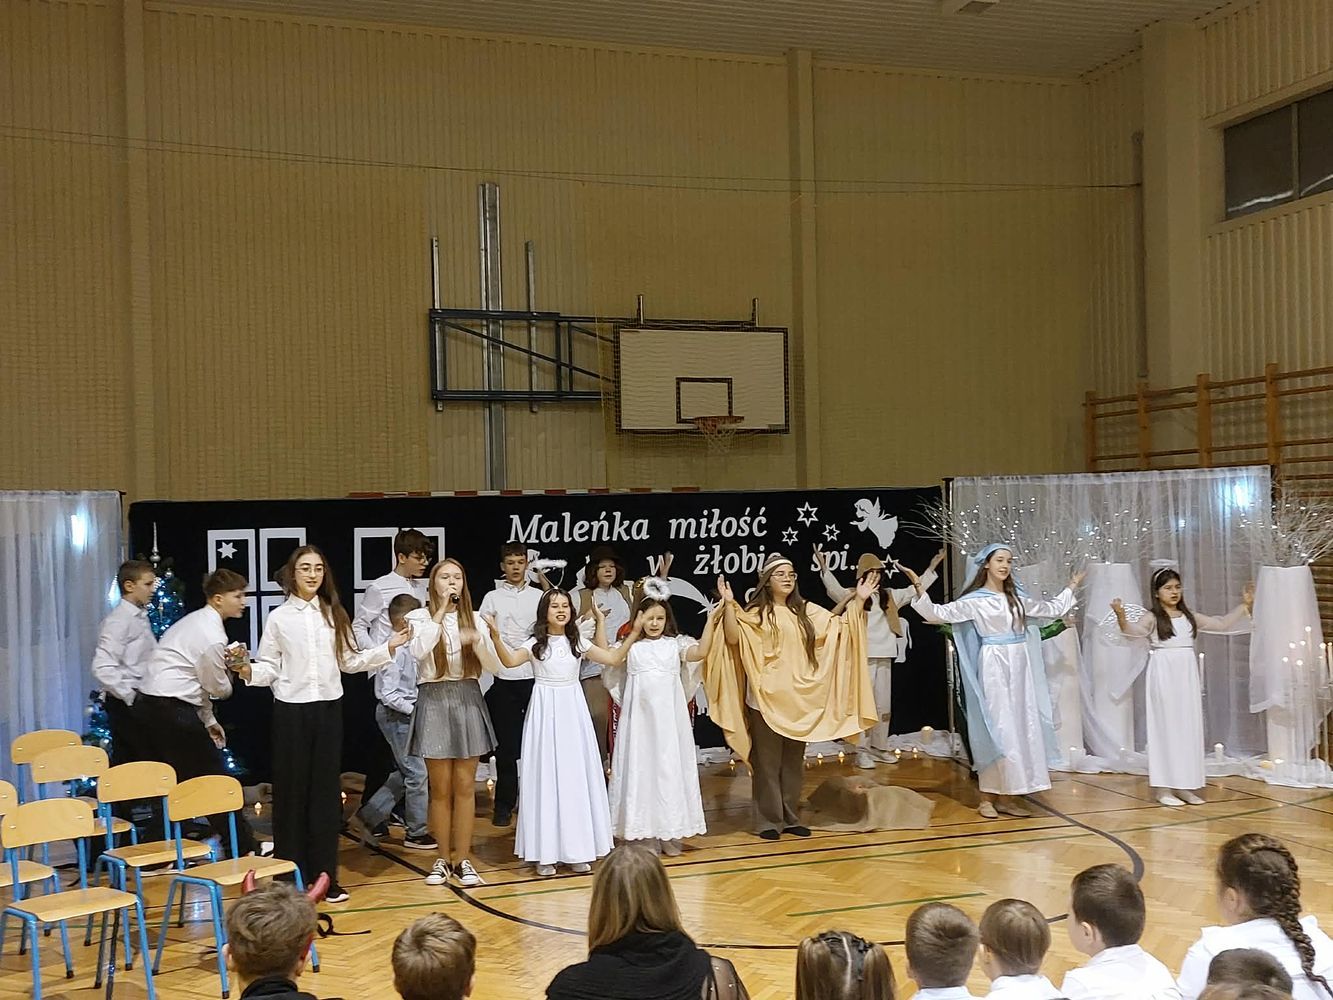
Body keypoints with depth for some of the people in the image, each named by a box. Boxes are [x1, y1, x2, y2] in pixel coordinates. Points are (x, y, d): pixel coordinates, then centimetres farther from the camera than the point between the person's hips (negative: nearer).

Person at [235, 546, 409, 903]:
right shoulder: (279, 617, 0)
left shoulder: (334, 615, 8)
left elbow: (349, 661, 9)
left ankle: (325, 876, 13)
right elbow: (269, 667, -1)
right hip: (291, 711, -2)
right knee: (292, 792, 3)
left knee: (326, 792, 5)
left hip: (328, 709, 2)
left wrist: (387, 649, 1)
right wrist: (247, 671, -21)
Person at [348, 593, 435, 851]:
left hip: (404, 715, 10)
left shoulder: (403, 646, 8)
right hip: (396, 715, -10)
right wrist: (414, 709, -19)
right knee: (417, 773, 0)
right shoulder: (396, 650, -21)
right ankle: (416, 832, 13)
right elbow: (388, 695, -23)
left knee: (405, 774, 16)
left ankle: (366, 817, 22)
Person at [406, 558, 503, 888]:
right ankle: (443, 859, 15)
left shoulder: (474, 620, 8)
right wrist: (440, 611, -14)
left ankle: (462, 860, 10)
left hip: (467, 700, 2)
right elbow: (419, 651, -19)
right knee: (441, 788, 4)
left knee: (465, 786, 3)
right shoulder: (420, 617, 2)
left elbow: (494, 666, 1)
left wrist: (477, 641, -17)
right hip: (434, 702, -2)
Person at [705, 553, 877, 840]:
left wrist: (859, 600, -1)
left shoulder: (807, 611, 10)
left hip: (799, 698, 5)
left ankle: (791, 818, 20)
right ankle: (769, 820, 8)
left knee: (794, 761, 11)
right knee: (768, 761, 0)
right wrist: (729, 605, -27)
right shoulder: (756, 613, -4)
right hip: (767, 699, -5)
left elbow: (841, 627, 7)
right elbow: (733, 637, -18)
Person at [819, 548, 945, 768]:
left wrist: (931, 568, 17)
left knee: (883, 704, 10)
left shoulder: (890, 595, 15)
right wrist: (824, 569, -37)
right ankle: (862, 751, -4)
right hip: (863, 657, -6)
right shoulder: (853, 595, -2)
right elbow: (834, 589, -20)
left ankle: (879, 748, 20)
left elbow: (915, 590, 21)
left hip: (884, 657, 6)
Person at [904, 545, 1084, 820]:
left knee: (1020, 728, 3)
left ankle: (1007, 795, 7)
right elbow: (937, 613, -13)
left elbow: (1052, 609, 28)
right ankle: (988, 797, 0)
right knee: (996, 729, -6)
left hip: (1020, 667, 6)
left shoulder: (1017, 599, 13)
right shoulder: (975, 601, -4)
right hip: (994, 667, -6)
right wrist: (919, 588, -25)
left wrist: (1071, 588, 31)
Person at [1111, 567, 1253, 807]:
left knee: (1189, 728, 6)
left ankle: (1183, 786, 14)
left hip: (1187, 677, 5)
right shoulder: (1153, 618, -5)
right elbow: (1135, 630, -25)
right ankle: (1163, 788, 3)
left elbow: (1221, 624, 19)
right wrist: (1121, 617, -45)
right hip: (1163, 677, -5)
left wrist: (1244, 606, 17)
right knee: (1165, 727, -3)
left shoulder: (1189, 617, 12)